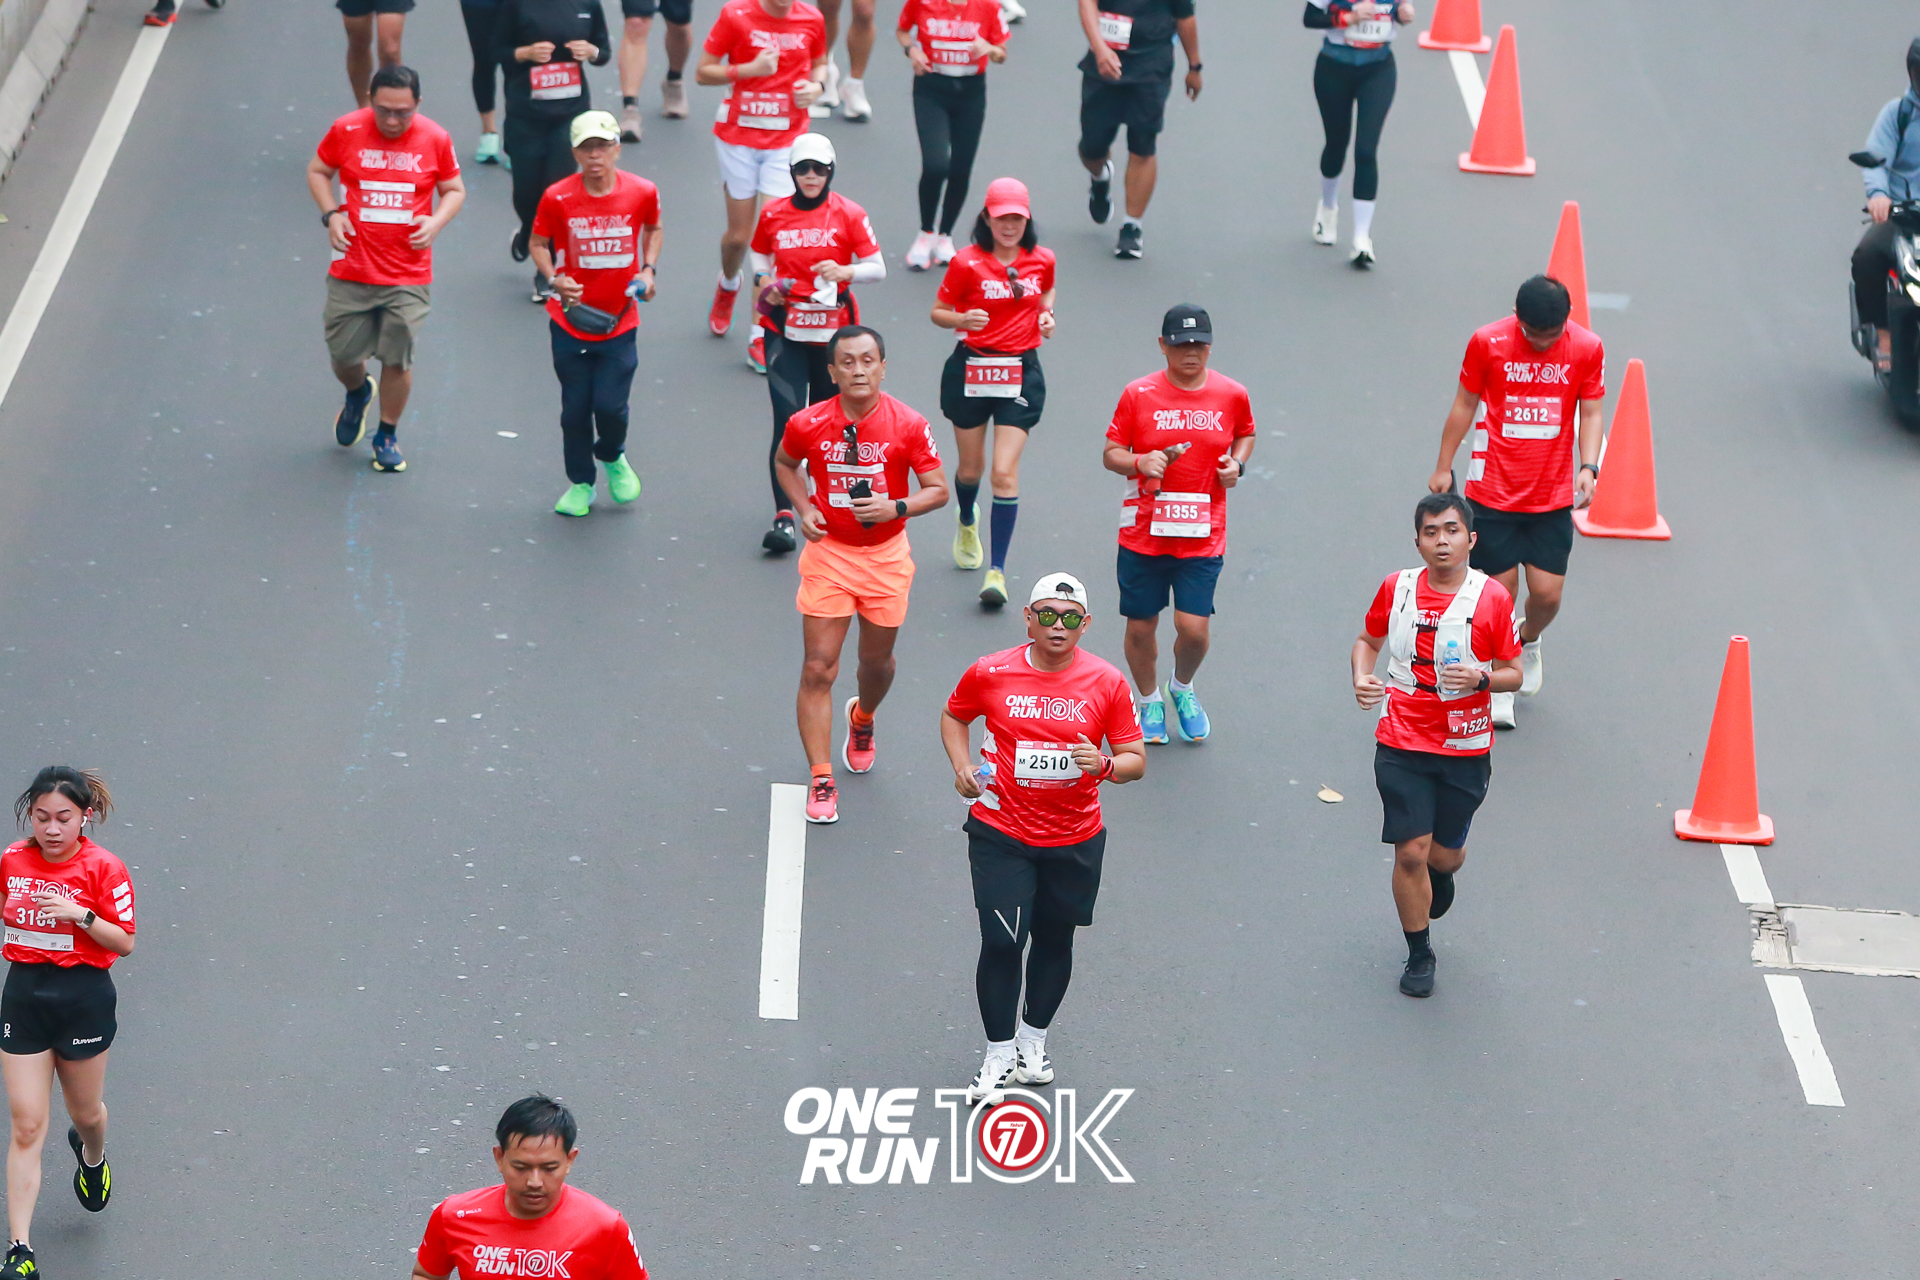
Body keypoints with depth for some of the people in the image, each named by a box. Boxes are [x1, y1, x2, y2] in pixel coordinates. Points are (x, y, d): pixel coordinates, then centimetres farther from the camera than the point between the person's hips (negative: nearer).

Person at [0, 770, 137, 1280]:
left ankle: (92, 1156, 57)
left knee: (85, 1113, 18)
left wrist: (81, 914, -24)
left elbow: (124, 943, -11)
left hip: (82, 997, -2)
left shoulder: (103, 869, -12)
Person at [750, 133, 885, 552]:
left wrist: (845, 272, -21)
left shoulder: (849, 215, -2)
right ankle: (784, 516, -15)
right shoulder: (773, 214, 3)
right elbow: (760, 257, 20)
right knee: (787, 419, -12)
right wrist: (766, 285, -1)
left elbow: (878, 268, -1)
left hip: (833, 327, 0)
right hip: (785, 328, 0)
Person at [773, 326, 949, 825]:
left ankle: (863, 718, 51)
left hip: (886, 557, 1)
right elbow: (784, 463, 12)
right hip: (827, 553, -1)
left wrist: (896, 508, -24)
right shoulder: (808, 424, -10)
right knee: (818, 668, -8)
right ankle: (820, 780, -3)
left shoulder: (908, 426, -12)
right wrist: (804, 509, -5)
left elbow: (938, 489, -6)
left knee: (877, 661, 16)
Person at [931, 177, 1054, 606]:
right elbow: (938, 311, -1)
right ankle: (967, 523, 50)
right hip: (971, 369, 0)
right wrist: (963, 320, -22)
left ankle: (997, 571, -8)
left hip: (1021, 372, 0)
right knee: (971, 468, 14)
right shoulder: (967, 263, -8)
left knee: (1004, 473, -10)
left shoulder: (1042, 261, 1)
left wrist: (1046, 315, 1)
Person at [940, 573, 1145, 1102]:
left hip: (1074, 839, 2)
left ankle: (1032, 1041, 36)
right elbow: (953, 715, 14)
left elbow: (1135, 760, -1)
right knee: (1001, 942, -9)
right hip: (1000, 834, -1)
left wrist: (1104, 764, -23)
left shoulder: (1108, 682, -5)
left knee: (1055, 940, 13)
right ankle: (998, 1055, 8)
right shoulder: (990, 673, -6)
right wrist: (963, 766, -3)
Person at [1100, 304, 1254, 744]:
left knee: (1194, 628, -8)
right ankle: (1149, 702, 32)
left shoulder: (1232, 395, 1)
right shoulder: (1138, 395, -4)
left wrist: (1237, 463, 1)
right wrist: (1140, 462, -19)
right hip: (1143, 532, 0)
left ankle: (1182, 688, 25)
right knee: (1141, 627, 6)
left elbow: (1246, 433, 22)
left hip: (1203, 537, 0)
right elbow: (1111, 453, 2)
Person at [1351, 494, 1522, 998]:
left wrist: (1480, 678, -21)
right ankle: (1419, 955, 13)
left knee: (1445, 855, 11)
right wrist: (1362, 677, -5)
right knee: (1410, 853, -6)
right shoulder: (1397, 588, -2)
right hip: (1402, 744, 0)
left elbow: (1513, 673, 0)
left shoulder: (1492, 597, -7)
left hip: (1466, 748, 0)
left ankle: (1439, 872, 51)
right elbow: (1369, 639, 16)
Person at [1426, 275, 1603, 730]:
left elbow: (1590, 413, 4)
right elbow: (1465, 405, 4)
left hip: (1554, 496, 1)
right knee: (1499, 591, 0)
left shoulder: (1587, 348, -5)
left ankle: (1527, 641, 33)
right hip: (1493, 492, -1)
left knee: (1548, 594, -2)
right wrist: (1443, 467, 10)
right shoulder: (1487, 343, -9)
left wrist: (1588, 466, -12)